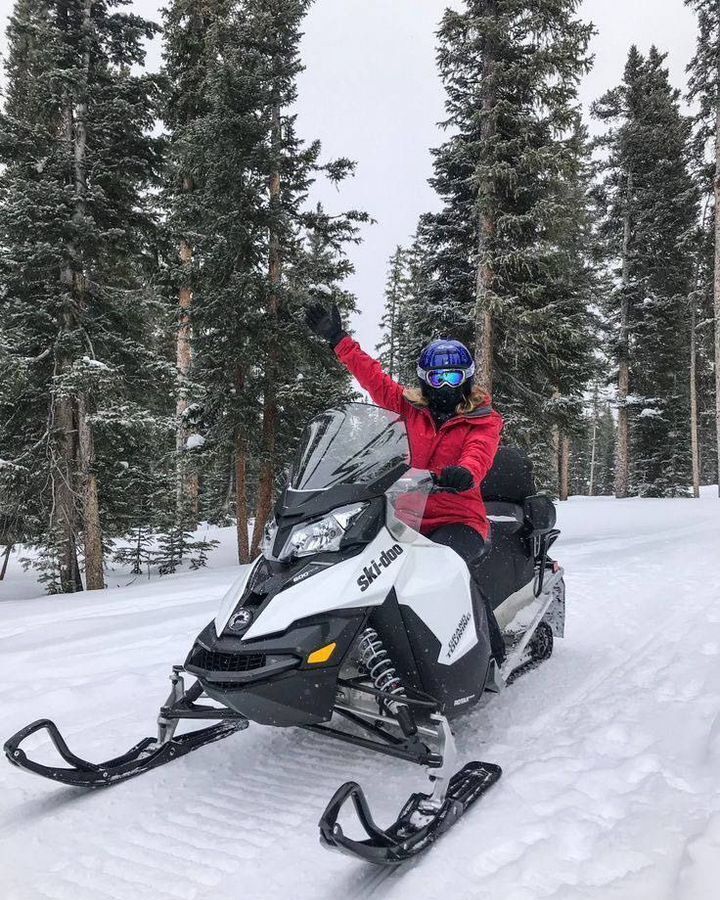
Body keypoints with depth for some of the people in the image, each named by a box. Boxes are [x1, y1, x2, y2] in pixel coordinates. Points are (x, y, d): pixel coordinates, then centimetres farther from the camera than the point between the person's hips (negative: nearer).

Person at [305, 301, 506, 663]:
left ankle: (494, 652, -24)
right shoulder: (411, 407, 15)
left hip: (461, 521, -4)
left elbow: (478, 456, -16)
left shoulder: (484, 420, 4)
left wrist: (464, 473, -39)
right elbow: (375, 378, 15)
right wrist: (338, 340, 12)